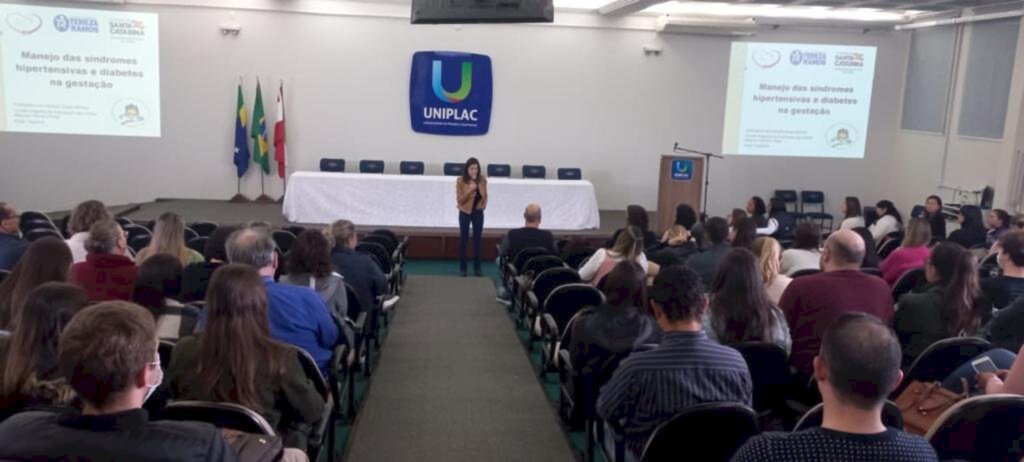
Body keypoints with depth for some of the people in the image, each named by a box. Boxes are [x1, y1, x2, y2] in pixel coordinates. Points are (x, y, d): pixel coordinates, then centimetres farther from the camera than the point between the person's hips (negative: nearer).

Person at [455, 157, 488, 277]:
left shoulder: (482, 180, -3)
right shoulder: (460, 181, -13)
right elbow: (459, 199, -15)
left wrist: (483, 204, -1)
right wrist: (469, 190, -28)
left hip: (478, 212, 3)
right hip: (465, 212, -2)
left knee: (477, 240, 6)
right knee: (463, 239, 4)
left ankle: (477, 267, 13)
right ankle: (462, 267, 12)